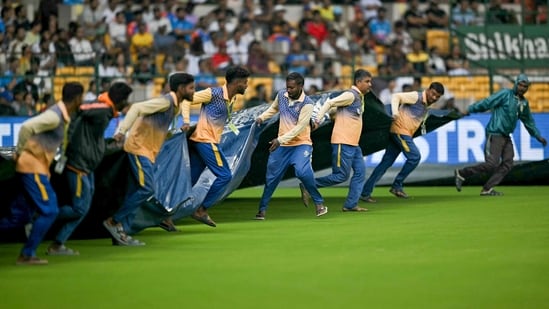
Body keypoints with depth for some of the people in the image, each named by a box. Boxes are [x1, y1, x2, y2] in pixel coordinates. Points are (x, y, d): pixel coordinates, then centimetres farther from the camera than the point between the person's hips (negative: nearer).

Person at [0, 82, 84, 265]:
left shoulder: (63, 116, 12)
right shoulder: (55, 116, -18)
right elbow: (27, 127, -25)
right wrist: (19, 152, -16)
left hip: (37, 167, 9)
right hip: (32, 166, -9)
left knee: (23, 214, 11)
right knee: (49, 211, -7)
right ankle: (27, 255, -2)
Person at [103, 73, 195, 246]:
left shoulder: (175, 105, 13)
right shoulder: (166, 102, -15)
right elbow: (137, 108, -25)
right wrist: (122, 130, -32)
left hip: (148, 150, 10)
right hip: (139, 147, -10)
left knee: (136, 192, 7)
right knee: (147, 189, -15)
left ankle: (121, 232, 9)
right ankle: (113, 221, -7)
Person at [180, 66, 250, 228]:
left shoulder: (232, 99, 11)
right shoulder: (214, 93, -14)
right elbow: (187, 100, -14)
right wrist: (186, 122, -21)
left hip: (200, 141, 9)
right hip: (205, 140, -9)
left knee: (190, 180, 7)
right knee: (224, 175, -7)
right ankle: (202, 210, 0)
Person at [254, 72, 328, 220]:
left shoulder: (307, 103, -18)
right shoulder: (281, 95, -3)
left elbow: (299, 127, -22)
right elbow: (274, 108, 20)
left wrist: (281, 140, -27)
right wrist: (262, 117, 4)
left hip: (301, 144, -5)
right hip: (281, 145, 5)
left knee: (303, 172, -26)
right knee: (271, 176, 7)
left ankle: (319, 203, -9)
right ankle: (262, 209, 21)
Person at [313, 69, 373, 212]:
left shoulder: (359, 97, 16)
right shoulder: (350, 95, -13)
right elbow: (329, 103, -18)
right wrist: (318, 120, -21)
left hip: (353, 144, 9)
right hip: (343, 142, -9)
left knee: (360, 172, 3)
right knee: (342, 175, -7)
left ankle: (351, 205, 6)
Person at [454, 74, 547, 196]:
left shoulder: (524, 102, 14)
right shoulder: (505, 94, -9)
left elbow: (529, 121, 27)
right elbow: (486, 103, -15)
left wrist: (538, 136, 30)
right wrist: (469, 110, -21)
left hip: (506, 136, 8)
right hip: (495, 134, -8)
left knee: (507, 164, -2)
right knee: (491, 164, -14)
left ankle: (487, 189, 0)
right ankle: (461, 174, -1)